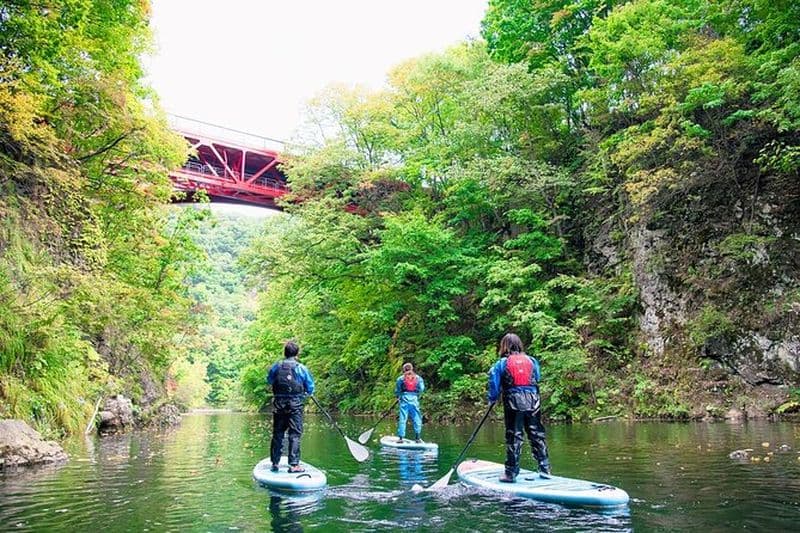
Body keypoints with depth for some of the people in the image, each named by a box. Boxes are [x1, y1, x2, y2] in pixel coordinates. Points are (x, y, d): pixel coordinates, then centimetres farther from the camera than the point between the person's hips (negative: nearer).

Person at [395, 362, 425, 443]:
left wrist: (399, 396, 22)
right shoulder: (418, 378, 5)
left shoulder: (400, 379, 1)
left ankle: (401, 437, 2)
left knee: (402, 419, 3)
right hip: (414, 400, 1)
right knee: (416, 419, 7)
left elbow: (396, 391, 3)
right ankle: (418, 438, 7)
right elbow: (421, 389, 4)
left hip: (404, 400, 0)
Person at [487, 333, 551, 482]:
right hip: (533, 402, 3)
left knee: (514, 437, 2)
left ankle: (511, 473, 6)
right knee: (537, 435, 12)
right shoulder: (531, 360, 7)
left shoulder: (501, 363, -3)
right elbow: (537, 377, 19)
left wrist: (492, 399, 11)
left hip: (513, 403, -3)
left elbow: (494, 384, -3)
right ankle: (545, 468, 18)